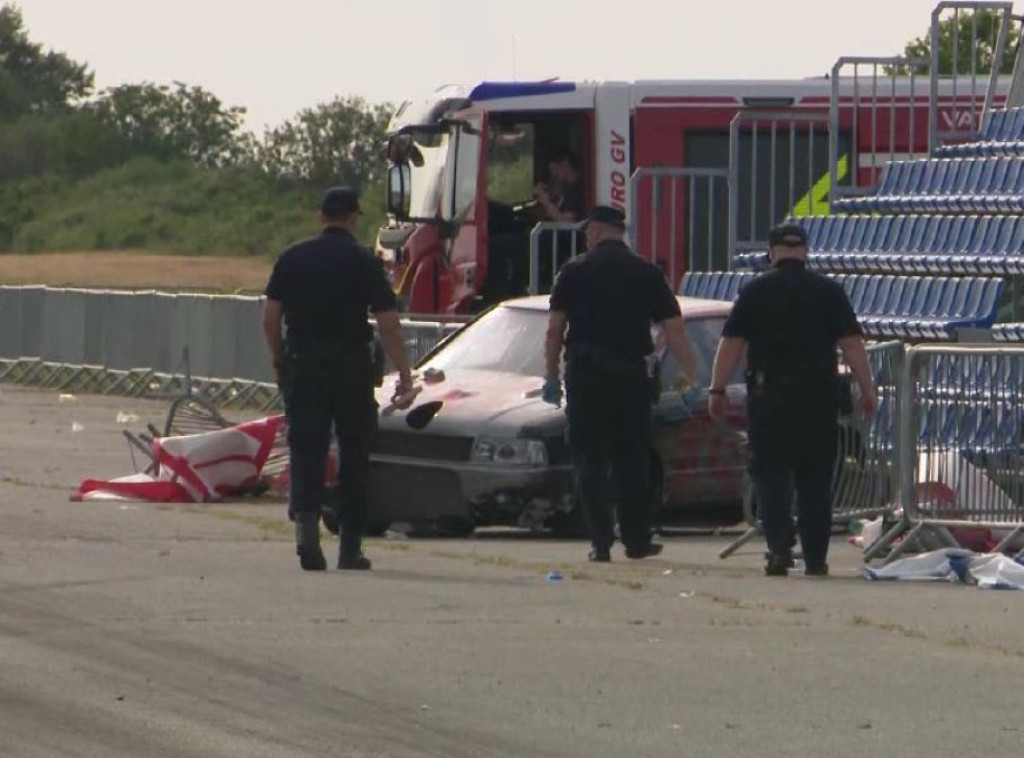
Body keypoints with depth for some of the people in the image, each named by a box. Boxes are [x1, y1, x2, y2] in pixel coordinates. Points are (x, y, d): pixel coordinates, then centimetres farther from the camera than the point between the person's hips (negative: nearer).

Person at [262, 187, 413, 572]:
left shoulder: (292, 258, 4)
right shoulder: (364, 262, -4)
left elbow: (270, 316, 4)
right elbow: (388, 323, -8)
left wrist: (279, 360, 17)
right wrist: (404, 372, -2)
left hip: (302, 367, 2)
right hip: (351, 366, -2)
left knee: (306, 452, 2)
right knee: (354, 455, 8)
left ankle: (305, 520, -24)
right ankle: (350, 547, 11)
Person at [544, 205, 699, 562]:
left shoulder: (574, 271, 2)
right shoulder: (647, 273, 5)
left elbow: (554, 328, -1)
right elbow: (674, 329, 1)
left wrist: (552, 376, 6)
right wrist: (689, 374, 4)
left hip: (585, 372, -1)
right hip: (630, 372, 1)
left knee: (590, 460, 2)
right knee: (631, 461, 11)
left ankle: (601, 541, -4)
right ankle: (637, 539, 13)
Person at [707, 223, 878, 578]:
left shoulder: (755, 292, 1)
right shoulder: (829, 291, 3)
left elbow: (731, 344, -3)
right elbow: (851, 343, -1)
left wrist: (717, 390, 1)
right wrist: (867, 389, 1)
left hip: (768, 396, -1)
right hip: (818, 396, 1)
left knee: (771, 474, 2)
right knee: (814, 480, 8)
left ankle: (780, 547, -16)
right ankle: (816, 558, 9)